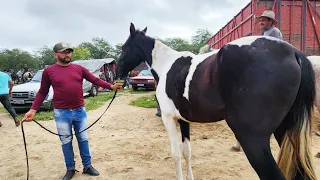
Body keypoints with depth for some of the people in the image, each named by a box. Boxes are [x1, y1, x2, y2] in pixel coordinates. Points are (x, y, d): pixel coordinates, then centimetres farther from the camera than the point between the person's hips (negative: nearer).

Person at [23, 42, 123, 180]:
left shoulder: (79, 68, 3)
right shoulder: (49, 71, -1)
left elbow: (95, 80, -2)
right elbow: (42, 92, 3)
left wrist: (111, 86, -15)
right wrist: (33, 110, -7)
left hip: (80, 111, 2)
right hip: (61, 113, -1)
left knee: (83, 140, 11)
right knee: (66, 142, 11)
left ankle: (87, 166, 26)